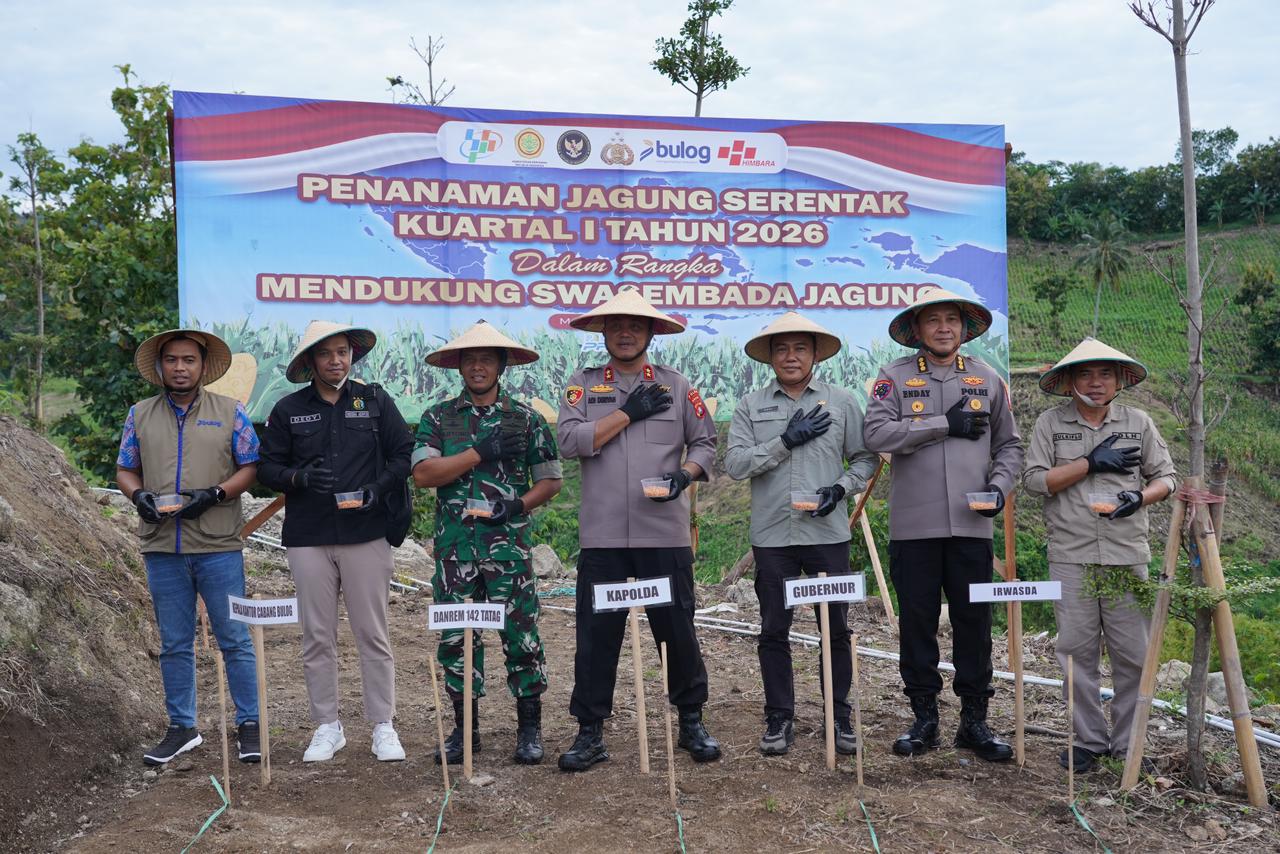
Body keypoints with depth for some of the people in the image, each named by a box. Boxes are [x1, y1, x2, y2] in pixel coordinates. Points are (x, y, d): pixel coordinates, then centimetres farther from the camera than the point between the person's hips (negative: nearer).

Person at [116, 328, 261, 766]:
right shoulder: (140, 415, 12)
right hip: (162, 548, 3)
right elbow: (125, 470, 14)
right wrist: (138, 495, -7)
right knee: (174, 644, 10)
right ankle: (182, 727, 21)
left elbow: (250, 467, 1)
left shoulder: (230, 412, 4)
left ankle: (249, 724, 10)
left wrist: (214, 494, -14)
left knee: (235, 639, 0)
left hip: (219, 547, -2)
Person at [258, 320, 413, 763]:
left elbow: (404, 453, 6)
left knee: (372, 634, 2)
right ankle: (327, 727, 18)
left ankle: (383, 726, 11)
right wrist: (299, 477, -12)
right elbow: (267, 467, 8)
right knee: (317, 636, 7)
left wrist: (378, 490, -10)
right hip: (308, 538, 1)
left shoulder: (375, 401, 6)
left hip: (367, 533, -1)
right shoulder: (288, 410, 8)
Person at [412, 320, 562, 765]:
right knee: (456, 636, 6)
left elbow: (550, 480, 7)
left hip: (509, 544, -1)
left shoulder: (526, 418, 6)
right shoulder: (438, 418, 8)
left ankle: (529, 728, 12)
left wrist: (519, 504, -11)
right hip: (454, 544, 2)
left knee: (520, 634, -1)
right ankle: (465, 727, 19)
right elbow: (423, 473, -6)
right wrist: (481, 453, -11)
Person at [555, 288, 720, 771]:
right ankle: (590, 733, 14)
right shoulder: (583, 385, 8)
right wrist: (629, 413, -8)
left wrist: (685, 473, -8)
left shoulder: (677, 386, 11)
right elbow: (570, 441, -6)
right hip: (602, 536, 0)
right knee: (596, 635, 3)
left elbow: (705, 443, 12)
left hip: (665, 533, 0)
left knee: (678, 629, 6)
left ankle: (691, 722, 23)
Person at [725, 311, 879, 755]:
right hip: (772, 536, 0)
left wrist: (841, 488, -8)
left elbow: (865, 458, 10)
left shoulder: (842, 401, 7)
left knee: (836, 629, 5)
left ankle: (839, 717, 18)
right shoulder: (750, 406, 6)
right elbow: (735, 462, -4)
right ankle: (779, 719, 18)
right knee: (774, 631, 6)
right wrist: (786, 441, -11)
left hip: (828, 533, 0)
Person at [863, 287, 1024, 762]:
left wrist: (999, 485, -3)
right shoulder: (895, 376, 3)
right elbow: (876, 434, -12)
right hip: (913, 525, -2)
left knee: (974, 621, 6)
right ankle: (924, 718, 18)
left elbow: (1009, 445, 16)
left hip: (972, 525, 2)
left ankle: (974, 721, 18)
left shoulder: (988, 380, 12)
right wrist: (946, 424, -12)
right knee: (917, 620, 5)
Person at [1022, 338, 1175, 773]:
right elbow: (1034, 479, -3)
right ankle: (1089, 741, 14)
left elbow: (1165, 477, 12)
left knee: (1132, 653, 3)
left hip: (1127, 555, 1)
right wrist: (1091, 463, -10)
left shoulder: (1138, 422, 11)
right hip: (1070, 557, -1)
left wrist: (1140, 497, -10)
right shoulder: (1050, 423, 5)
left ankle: (1129, 744, 15)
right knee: (1077, 650, 2)